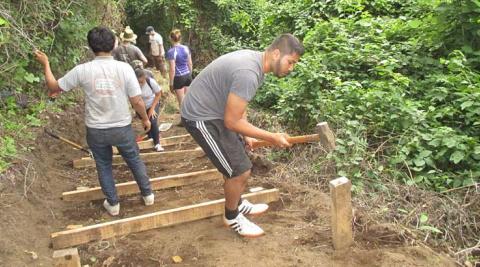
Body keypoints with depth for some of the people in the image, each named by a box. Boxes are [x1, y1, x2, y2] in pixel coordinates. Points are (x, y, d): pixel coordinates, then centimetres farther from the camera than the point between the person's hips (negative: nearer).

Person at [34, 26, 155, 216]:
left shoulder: (82, 70, -12)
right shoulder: (124, 68, -14)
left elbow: (54, 87, 1)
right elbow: (137, 101, -12)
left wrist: (45, 63, 15)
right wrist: (145, 119, 7)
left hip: (96, 131, 1)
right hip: (122, 128, 0)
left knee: (103, 167, 19)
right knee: (135, 161, 20)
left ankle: (113, 204, 30)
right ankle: (147, 195, 33)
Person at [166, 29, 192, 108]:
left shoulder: (171, 51, -16)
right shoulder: (186, 48, 0)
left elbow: (172, 70, -16)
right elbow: (190, 64, 8)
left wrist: (171, 83, -8)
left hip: (179, 78, -5)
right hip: (188, 75, 5)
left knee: (181, 102, 8)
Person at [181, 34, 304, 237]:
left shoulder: (254, 60, 3)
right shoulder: (248, 73, -29)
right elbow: (232, 122, -25)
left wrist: (245, 135, 12)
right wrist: (272, 138, -19)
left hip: (214, 111, 10)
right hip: (201, 119, -10)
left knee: (236, 161, 21)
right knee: (240, 171, -5)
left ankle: (238, 204, 42)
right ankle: (232, 217, 20)